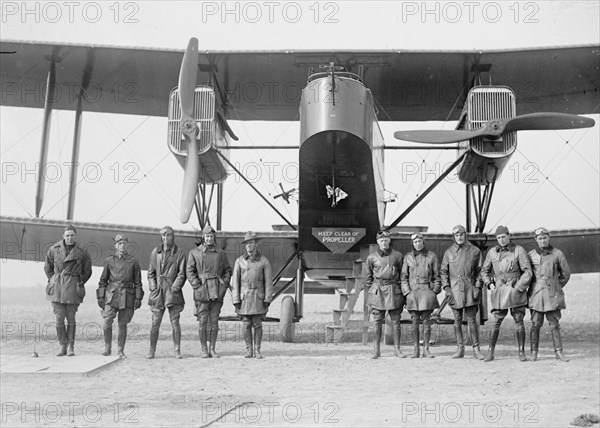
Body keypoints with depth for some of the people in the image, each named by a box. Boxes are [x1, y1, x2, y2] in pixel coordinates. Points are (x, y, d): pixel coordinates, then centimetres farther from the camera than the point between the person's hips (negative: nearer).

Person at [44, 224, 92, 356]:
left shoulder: (82, 252, 0)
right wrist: (53, 281, 11)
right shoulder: (54, 250, 3)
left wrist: (79, 284, 8)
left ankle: (71, 346, 10)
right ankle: (62, 346, 5)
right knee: (59, 317, -3)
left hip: (72, 288, -1)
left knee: (71, 317, 0)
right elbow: (47, 267, 18)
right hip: (57, 287, 1)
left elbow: (87, 272, 12)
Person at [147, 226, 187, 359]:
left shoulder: (179, 253, 3)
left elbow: (182, 273, 0)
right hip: (158, 292, 2)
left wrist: (175, 287, -10)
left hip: (173, 292, -2)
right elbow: (150, 272, 14)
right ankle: (152, 351, 9)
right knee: (155, 323, 1)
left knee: (175, 322, -1)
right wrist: (153, 287, 2)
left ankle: (177, 350, 5)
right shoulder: (155, 252, 11)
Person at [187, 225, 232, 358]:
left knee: (214, 321, 4)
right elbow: (190, 271, 1)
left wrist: (224, 284, 0)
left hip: (217, 291, 2)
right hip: (202, 291, -2)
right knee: (203, 321, -1)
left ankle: (213, 349, 10)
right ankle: (203, 349, 6)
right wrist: (197, 286, -9)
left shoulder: (221, 253, 11)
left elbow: (227, 270, 14)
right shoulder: (194, 253, 5)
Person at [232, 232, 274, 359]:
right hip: (244, 297, 1)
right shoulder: (239, 261, 2)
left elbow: (268, 281, -2)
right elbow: (236, 282, 2)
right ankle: (249, 351, 9)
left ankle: (257, 351, 7)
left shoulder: (264, 261, -1)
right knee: (247, 325, 1)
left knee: (257, 324, 0)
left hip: (258, 297, -1)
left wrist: (268, 299, -8)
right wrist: (236, 300, -4)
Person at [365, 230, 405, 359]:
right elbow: (368, 276, 12)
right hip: (377, 291, 0)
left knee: (396, 322, 3)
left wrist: (403, 292, 7)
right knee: (377, 322, -1)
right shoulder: (371, 257, 5)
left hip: (394, 290, 0)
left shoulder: (397, 255, 5)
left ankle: (397, 349, 10)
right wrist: (370, 290, 6)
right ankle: (376, 350, 6)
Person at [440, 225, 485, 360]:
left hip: (470, 289, -2)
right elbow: (443, 271, 9)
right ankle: (460, 348, 13)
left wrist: (478, 287, -4)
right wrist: (447, 288, -2)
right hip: (454, 290, 2)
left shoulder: (475, 251, 5)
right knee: (457, 321, 6)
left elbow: (479, 271, 6)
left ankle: (476, 349, 3)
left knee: (471, 320, -2)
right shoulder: (449, 252, 8)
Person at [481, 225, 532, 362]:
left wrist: (518, 288, -11)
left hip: (516, 290, -2)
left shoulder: (519, 250, -2)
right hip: (499, 291, 2)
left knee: (519, 321, 1)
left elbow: (528, 272, -5)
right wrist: (489, 284, 2)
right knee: (496, 322, -1)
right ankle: (490, 352, 5)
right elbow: (484, 271, 18)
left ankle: (521, 352, 7)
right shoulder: (492, 252, 7)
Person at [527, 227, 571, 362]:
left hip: (552, 295, 0)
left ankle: (559, 352, 5)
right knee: (535, 324, 0)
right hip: (536, 294, 0)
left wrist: (556, 288, 12)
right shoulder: (531, 255, 4)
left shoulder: (557, 254, 1)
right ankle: (534, 353, 6)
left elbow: (566, 273, 11)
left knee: (554, 324, 1)